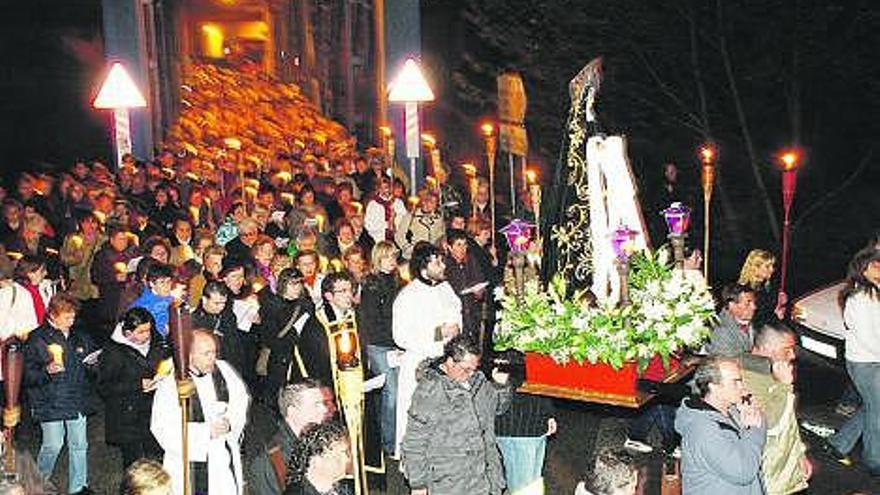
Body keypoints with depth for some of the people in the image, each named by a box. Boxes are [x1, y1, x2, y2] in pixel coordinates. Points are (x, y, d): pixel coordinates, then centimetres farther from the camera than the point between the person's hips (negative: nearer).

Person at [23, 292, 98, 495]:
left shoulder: (79, 338, 10)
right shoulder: (37, 339, -5)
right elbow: (28, 376, -7)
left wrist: (92, 362, 1)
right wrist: (46, 371, -24)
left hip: (77, 401, 5)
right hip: (50, 402, -5)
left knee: (79, 445, 8)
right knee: (53, 446, -3)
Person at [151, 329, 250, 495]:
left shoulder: (223, 369, -2)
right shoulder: (170, 383, -16)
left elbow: (241, 399, 11)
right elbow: (162, 428, -20)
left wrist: (230, 421, -10)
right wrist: (206, 431, -24)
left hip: (224, 457, 4)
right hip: (189, 460, -4)